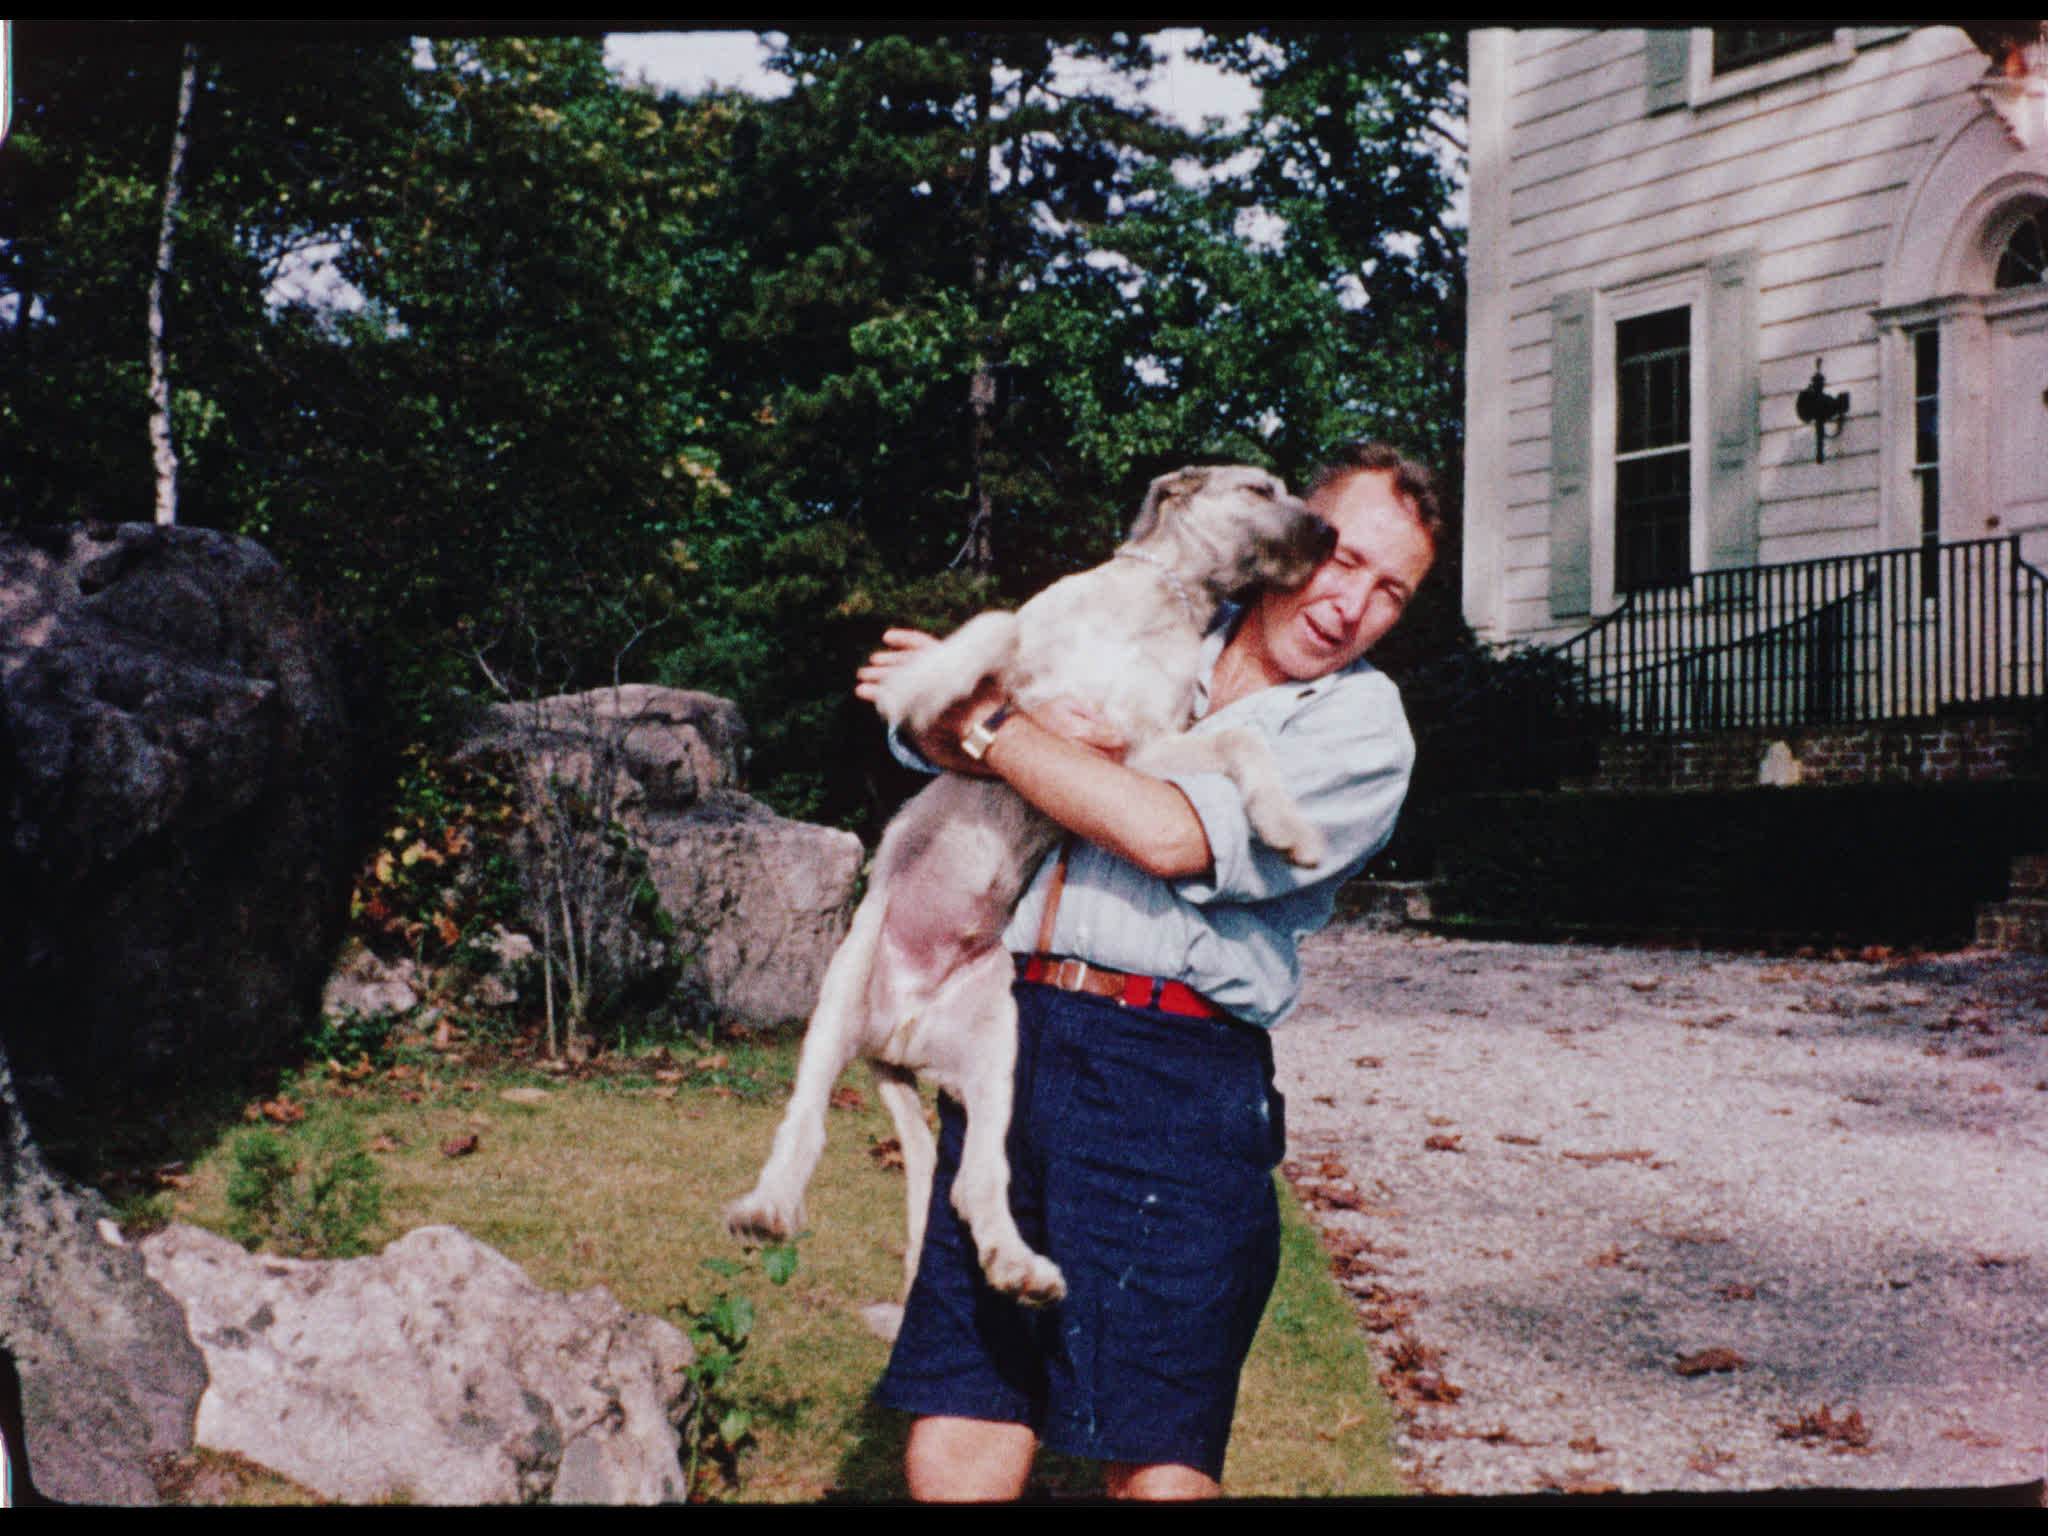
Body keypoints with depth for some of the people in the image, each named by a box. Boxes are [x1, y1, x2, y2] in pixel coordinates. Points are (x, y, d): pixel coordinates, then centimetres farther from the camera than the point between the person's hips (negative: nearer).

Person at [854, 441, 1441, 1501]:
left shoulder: (1362, 726, 4)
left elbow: (1174, 837, -11)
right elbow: (929, 714, 19)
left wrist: (989, 724, -4)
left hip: (1172, 1079, -3)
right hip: (1008, 1036, 4)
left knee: (1156, 1467, -5)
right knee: (950, 1451, 1)